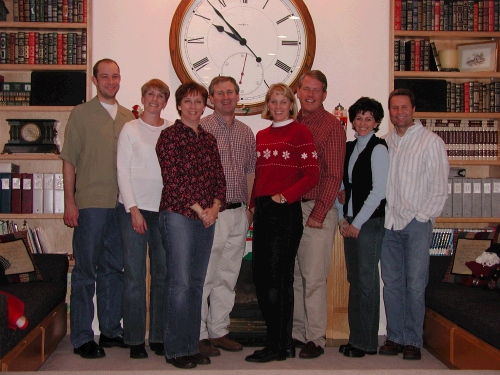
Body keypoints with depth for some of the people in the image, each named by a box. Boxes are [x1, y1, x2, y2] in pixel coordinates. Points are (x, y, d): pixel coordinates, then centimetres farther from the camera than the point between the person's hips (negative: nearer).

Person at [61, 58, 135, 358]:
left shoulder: (128, 117, 13)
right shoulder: (81, 114, 1)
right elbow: (69, 161, -2)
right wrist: (69, 203, -8)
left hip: (122, 204, 4)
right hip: (90, 204, -4)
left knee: (114, 269, 11)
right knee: (86, 271, 0)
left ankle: (111, 330, 23)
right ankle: (82, 338, 8)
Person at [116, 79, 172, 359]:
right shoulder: (130, 129, 3)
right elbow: (123, 171, -2)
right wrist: (133, 209, -8)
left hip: (164, 209, 3)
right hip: (135, 208, -2)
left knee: (163, 272, 2)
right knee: (135, 273, -2)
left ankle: (159, 336, 13)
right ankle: (135, 339, 8)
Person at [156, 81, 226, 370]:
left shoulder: (208, 139, 15)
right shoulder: (169, 136, -3)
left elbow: (219, 178, 13)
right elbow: (172, 179, -10)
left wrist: (215, 207, -4)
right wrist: (199, 209, -12)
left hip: (207, 217, 6)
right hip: (178, 215, -6)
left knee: (197, 282, 9)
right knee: (180, 281, -6)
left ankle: (192, 345, 17)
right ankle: (176, 349, 4)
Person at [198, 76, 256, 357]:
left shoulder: (247, 133, 14)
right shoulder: (201, 128, -5)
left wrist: (249, 208, 13)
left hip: (238, 213, 6)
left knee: (228, 277, 11)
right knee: (204, 276, -3)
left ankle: (219, 331, 22)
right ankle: (198, 334, 8)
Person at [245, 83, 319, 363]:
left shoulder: (300, 132, -3)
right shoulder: (262, 135, 17)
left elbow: (312, 176, -9)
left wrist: (284, 196, -16)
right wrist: (253, 204, 12)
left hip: (286, 211, -7)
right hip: (263, 211, 8)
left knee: (278, 278, -4)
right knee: (260, 275, 10)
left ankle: (279, 347, 7)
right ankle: (282, 340, 23)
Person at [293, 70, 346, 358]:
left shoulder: (332, 125, -5)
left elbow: (334, 175, -10)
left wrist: (318, 213, -14)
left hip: (317, 208, -6)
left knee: (314, 278, -4)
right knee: (294, 275, 11)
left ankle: (316, 339, 6)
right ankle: (299, 332, 22)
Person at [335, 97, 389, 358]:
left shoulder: (378, 149, -8)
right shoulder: (348, 148, 13)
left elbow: (378, 191, -13)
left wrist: (357, 223, -11)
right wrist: (342, 219, 3)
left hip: (370, 222, -7)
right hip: (350, 223, 7)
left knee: (366, 280, -2)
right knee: (354, 280, 10)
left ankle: (367, 342, 8)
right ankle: (355, 338, 18)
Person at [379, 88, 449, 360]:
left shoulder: (431, 141, 1)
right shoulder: (385, 143, 13)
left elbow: (439, 188, -3)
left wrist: (421, 216, -8)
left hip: (417, 224, -4)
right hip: (389, 223, 4)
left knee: (415, 284, -4)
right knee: (391, 283, 6)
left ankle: (412, 341, 6)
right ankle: (395, 337, 15)